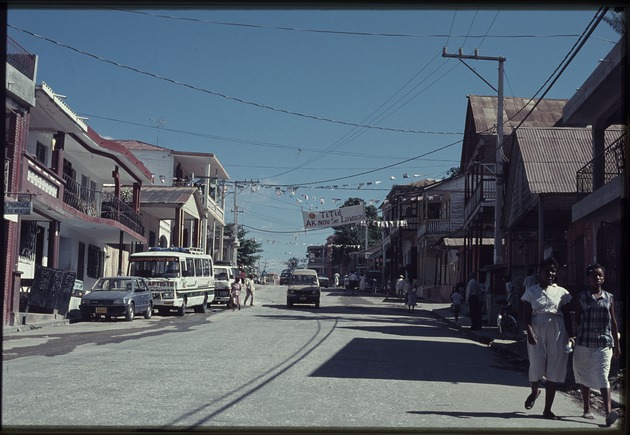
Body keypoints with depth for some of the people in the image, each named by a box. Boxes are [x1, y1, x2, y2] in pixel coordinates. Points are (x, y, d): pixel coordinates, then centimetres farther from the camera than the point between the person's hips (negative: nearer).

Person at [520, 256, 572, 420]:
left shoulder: (562, 292, 8)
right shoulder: (531, 291, 4)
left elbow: (567, 316, 8)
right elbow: (526, 315, -2)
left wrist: (570, 335, -1)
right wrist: (530, 332, -17)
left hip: (557, 334, 1)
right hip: (537, 333, -1)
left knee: (554, 371, 2)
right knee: (536, 366, -4)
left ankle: (547, 409, 12)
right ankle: (534, 391, 32)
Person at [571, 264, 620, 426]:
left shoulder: (609, 298, 9)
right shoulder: (581, 297, 3)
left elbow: (613, 321, 13)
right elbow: (577, 320, 3)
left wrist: (616, 344, 13)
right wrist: (573, 337, -3)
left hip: (604, 343, 0)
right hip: (584, 343, 0)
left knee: (603, 378, -11)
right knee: (584, 378, 10)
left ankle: (608, 412, -21)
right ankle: (587, 409, 23)